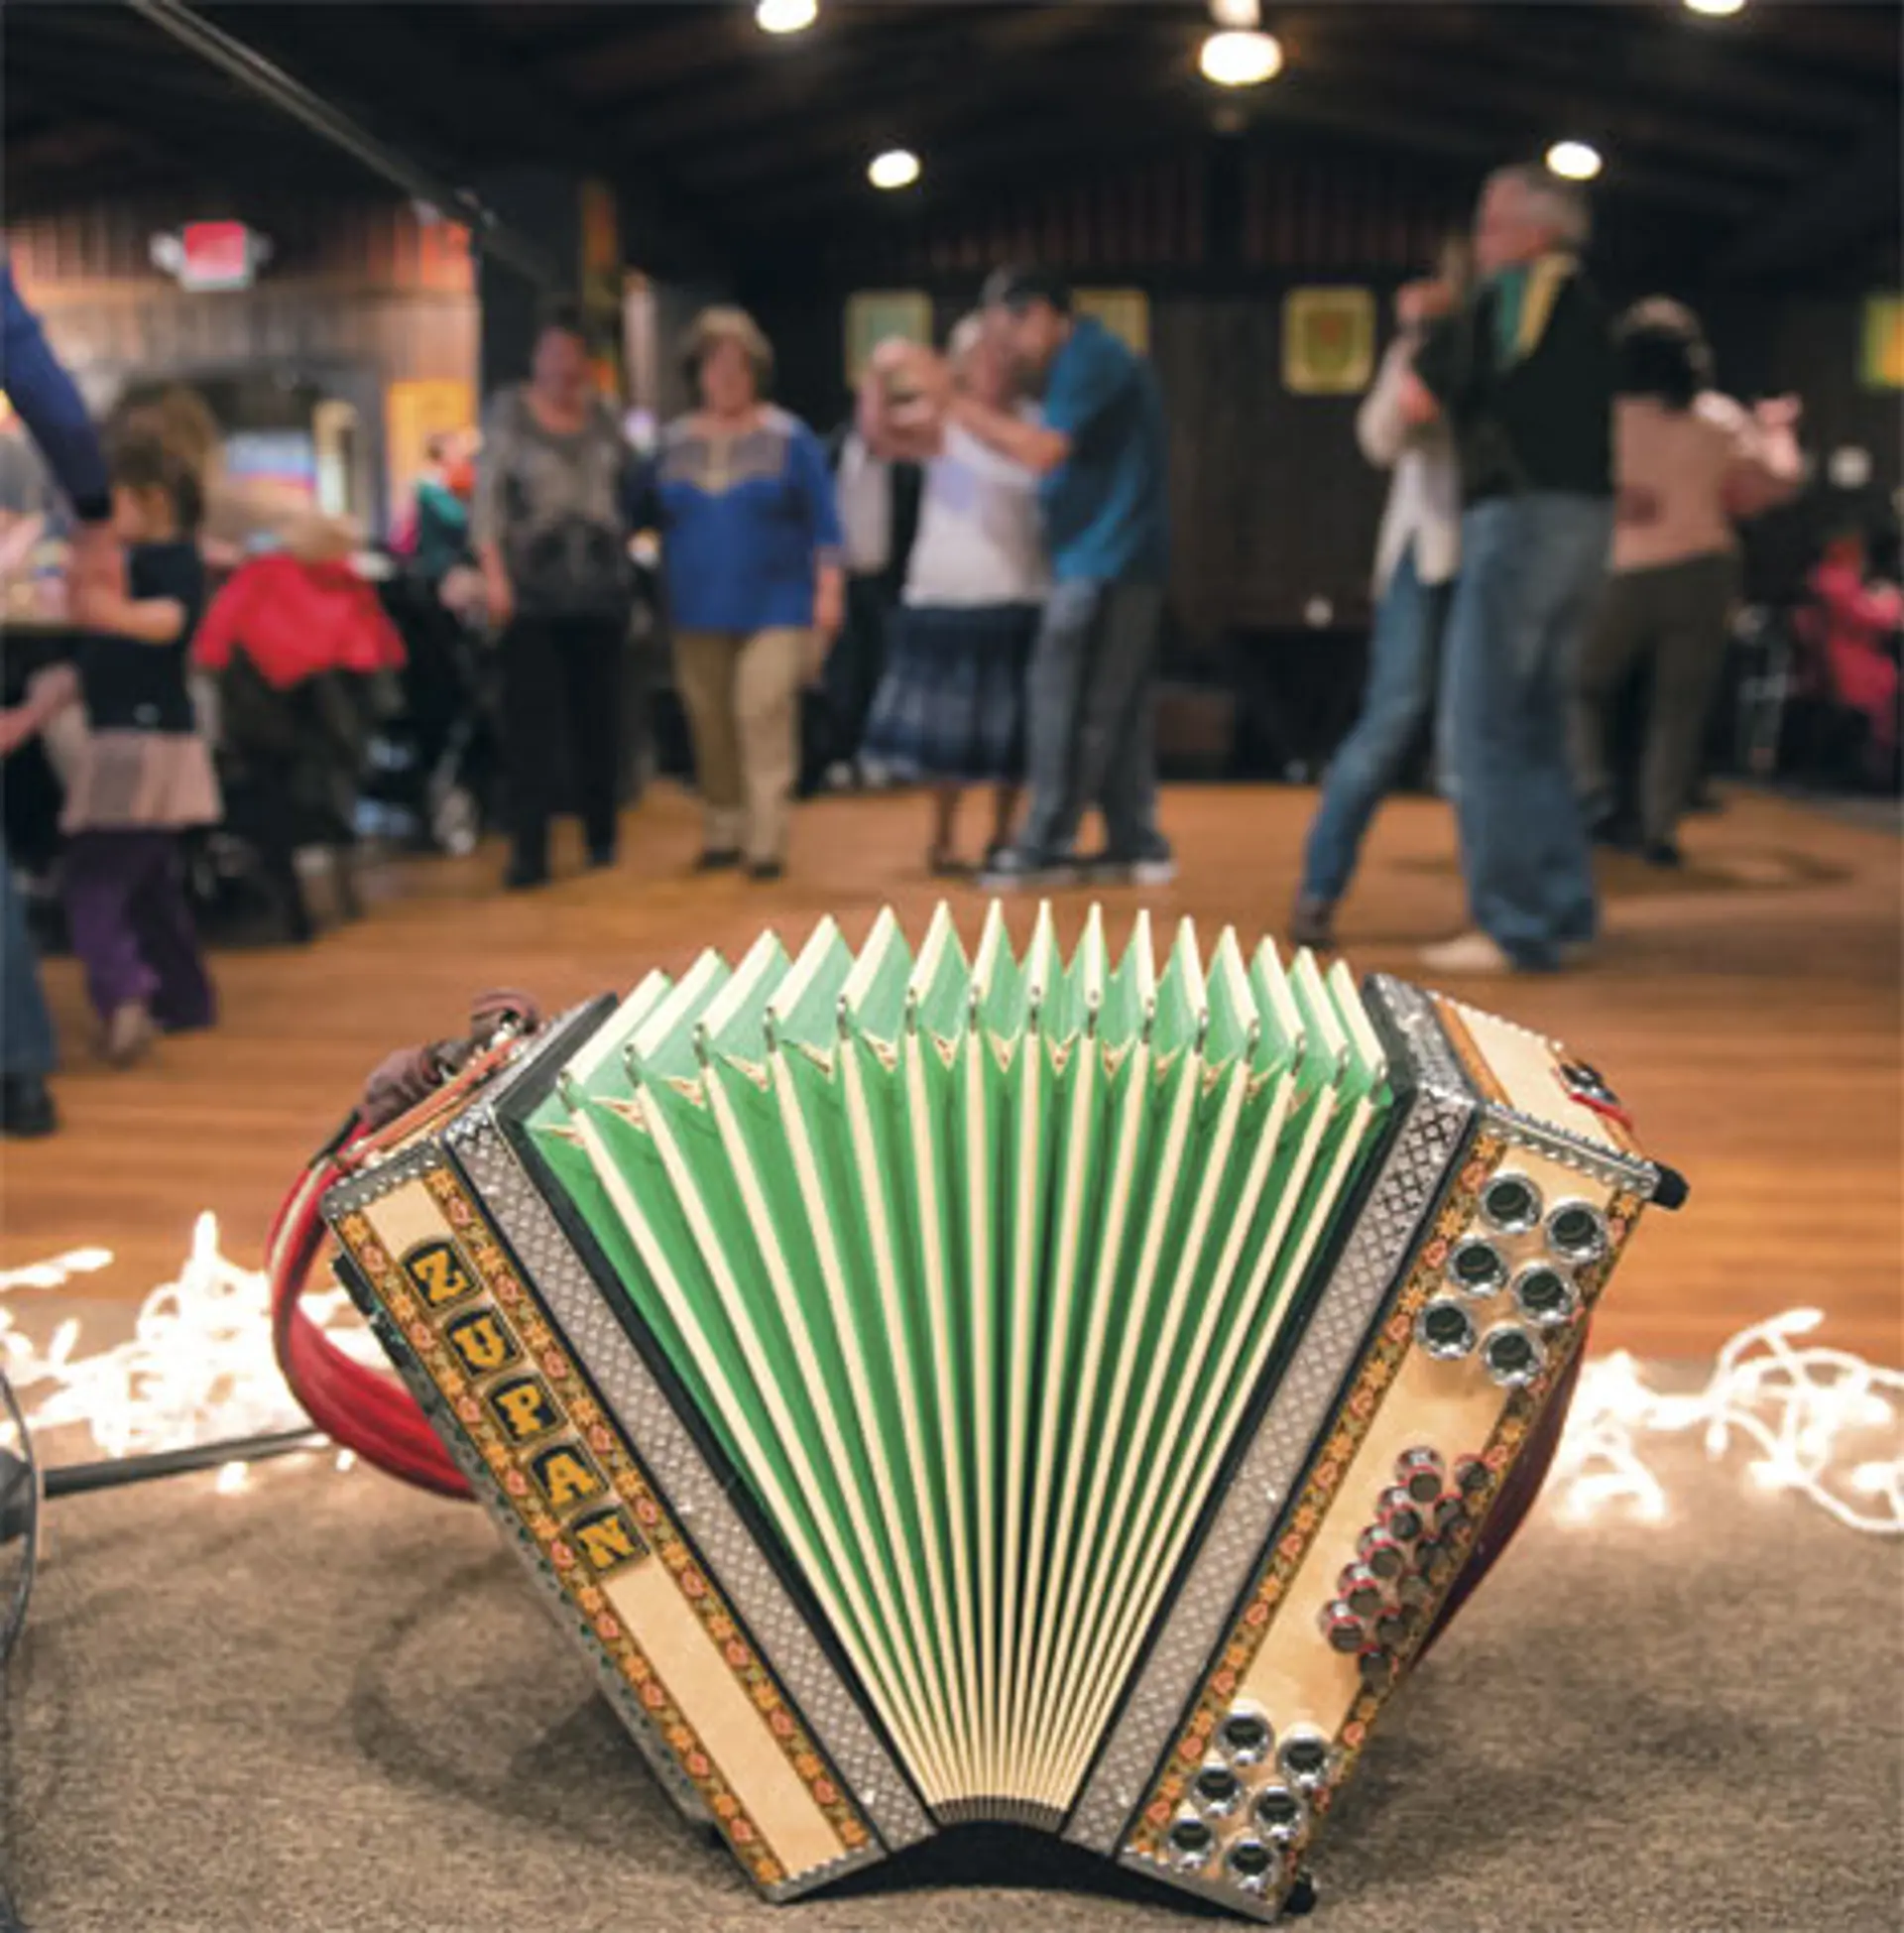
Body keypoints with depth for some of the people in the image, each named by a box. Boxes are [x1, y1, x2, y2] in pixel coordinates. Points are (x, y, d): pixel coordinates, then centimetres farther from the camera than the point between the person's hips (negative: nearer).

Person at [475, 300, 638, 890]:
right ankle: (528, 850, -6)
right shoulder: (509, 411, 2)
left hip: (602, 591, 3)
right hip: (533, 594, -3)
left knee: (598, 719, 8)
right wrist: (493, 573, -12)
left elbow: (631, 486, 17)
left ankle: (601, 836, 21)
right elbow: (488, 495, -3)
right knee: (530, 720, -7)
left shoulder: (603, 415, 11)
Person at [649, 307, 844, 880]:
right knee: (710, 722, 4)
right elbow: (656, 523, 14)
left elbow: (823, 524, 1)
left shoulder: (788, 438, 2)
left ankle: (767, 840, -10)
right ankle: (723, 830, 17)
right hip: (699, 611, 4)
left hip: (774, 608, -3)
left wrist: (829, 591, -6)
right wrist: (660, 595, 11)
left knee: (765, 714, -13)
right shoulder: (674, 442, 11)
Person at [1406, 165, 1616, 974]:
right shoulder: (1583, 303, 19)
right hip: (1584, 517, 9)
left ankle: (1514, 928, -7)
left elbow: (1418, 401, -7)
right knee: (1535, 727, 15)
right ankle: (1566, 912, 16)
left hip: (1522, 514, -9)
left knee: (1485, 726, -6)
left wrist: (1423, 336, 12)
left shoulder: (1512, 294, -7)